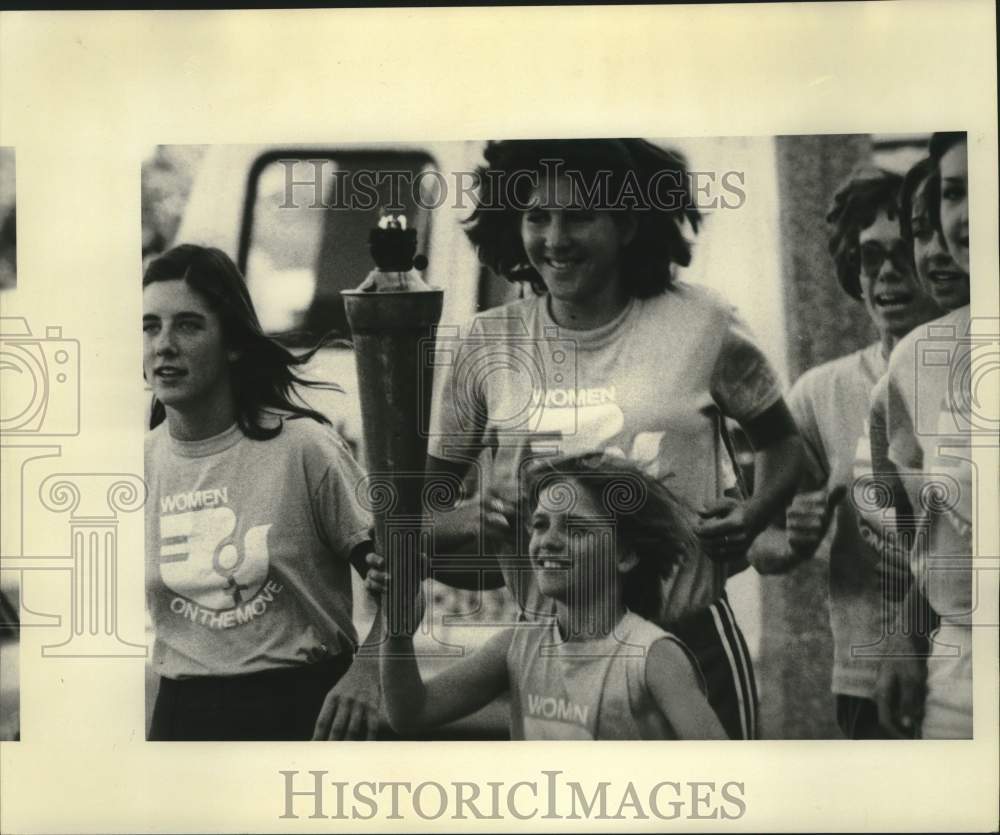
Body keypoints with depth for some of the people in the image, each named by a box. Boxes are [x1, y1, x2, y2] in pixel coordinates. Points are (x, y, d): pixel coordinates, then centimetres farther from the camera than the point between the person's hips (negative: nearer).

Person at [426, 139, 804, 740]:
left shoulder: (700, 325, -4)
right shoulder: (486, 346, 0)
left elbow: (782, 440, 13)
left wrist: (753, 516, -6)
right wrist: (461, 523, -15)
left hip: (692, 643, -1)